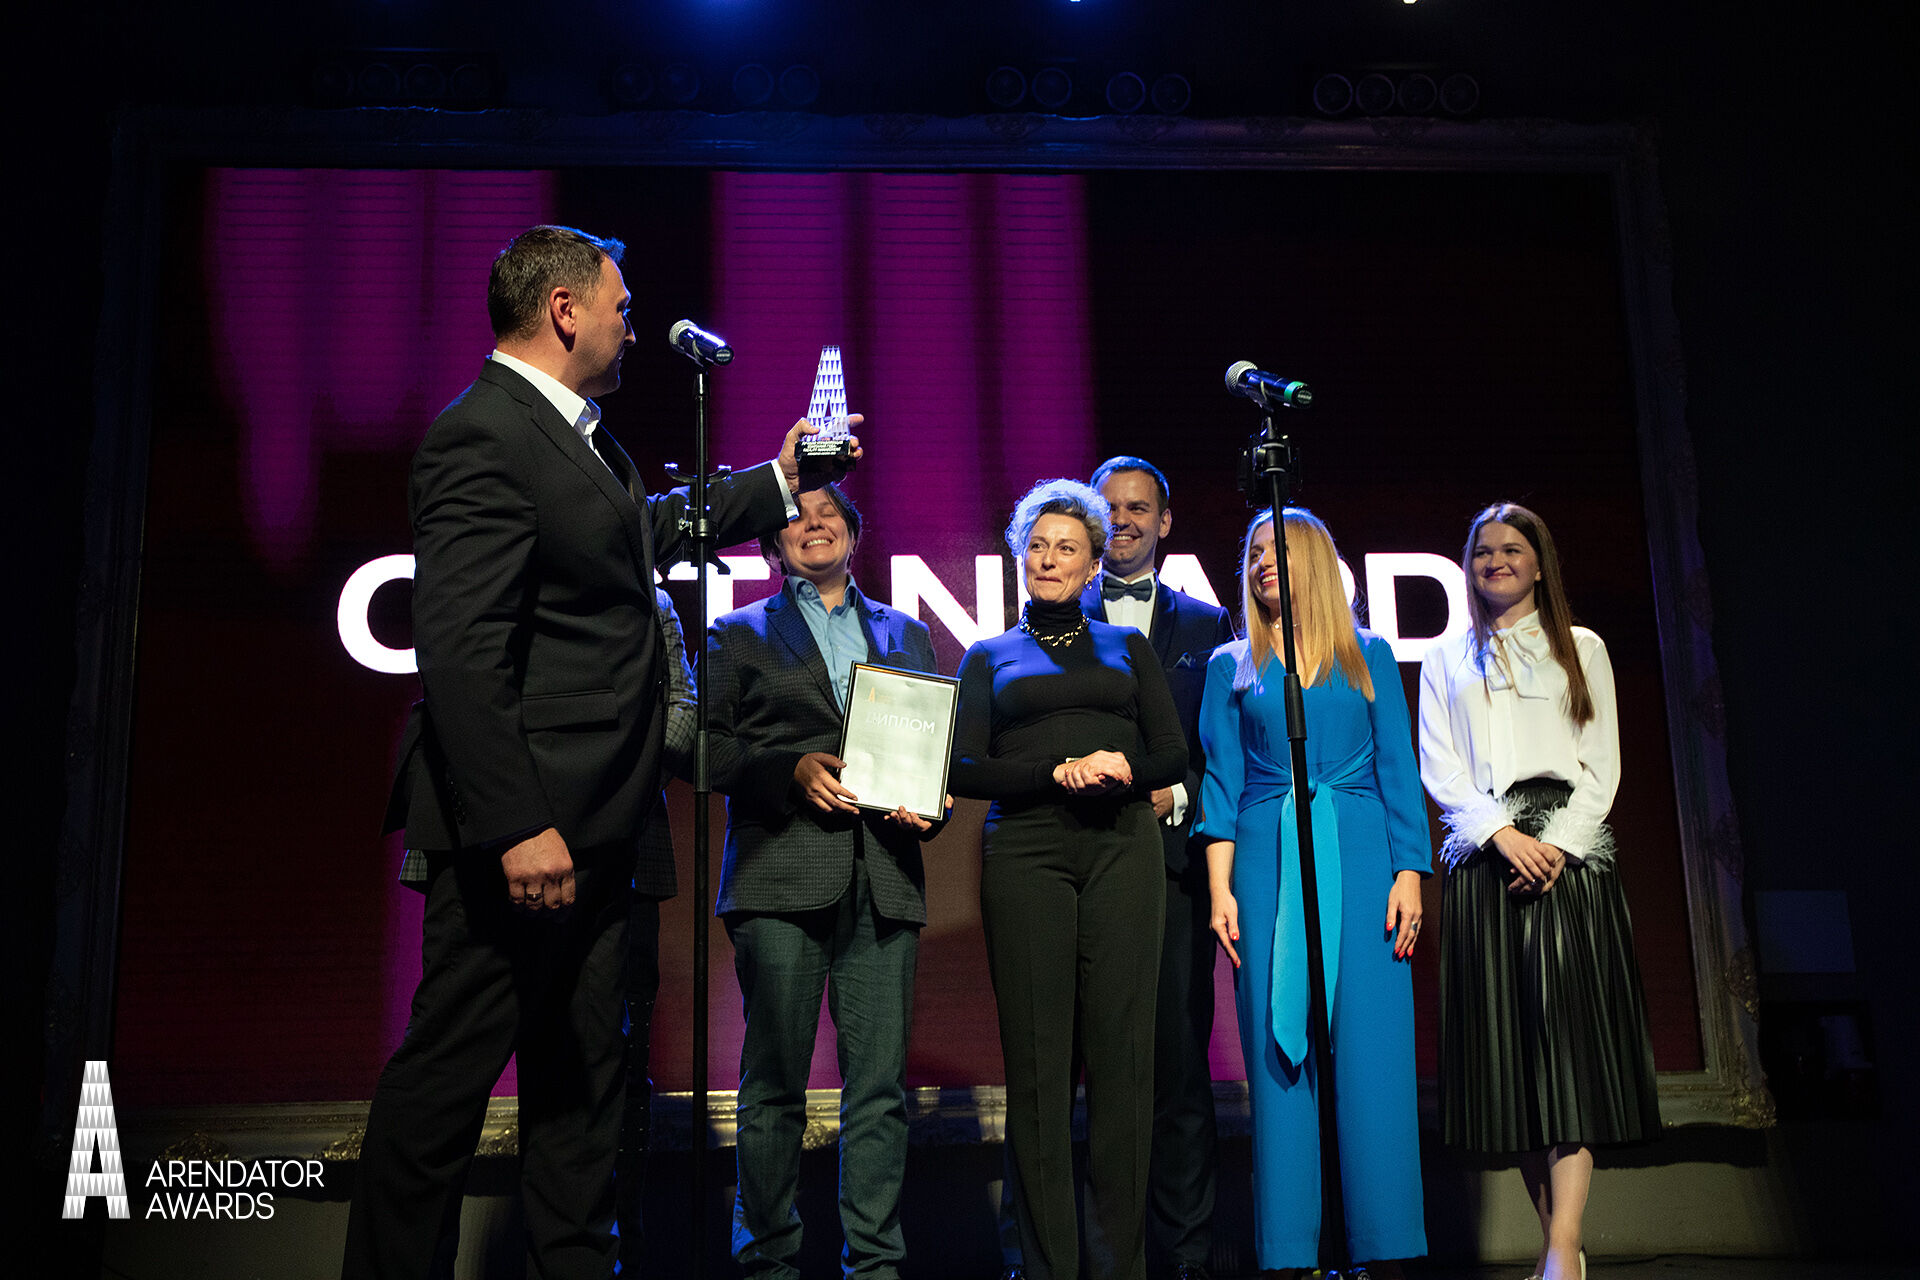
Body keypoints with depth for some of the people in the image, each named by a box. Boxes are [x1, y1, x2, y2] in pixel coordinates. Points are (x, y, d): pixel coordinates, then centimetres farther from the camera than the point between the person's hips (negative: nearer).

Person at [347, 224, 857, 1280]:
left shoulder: (577, 437, 16)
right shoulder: (482, 435, -16)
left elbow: (651, 528, 35)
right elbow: (459, 655, -23)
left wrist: (778, 479, 38)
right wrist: (517, 828, -26)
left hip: (591, 826, 10)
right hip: (519, 832, -10)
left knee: (584, 1067, 15)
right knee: (450, 1071, 1)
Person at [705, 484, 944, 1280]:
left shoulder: (907, 635, 22)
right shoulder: (740, 634, 15)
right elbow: (709, 745, 5)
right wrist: (793, 771, -9)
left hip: (884, 880, 2)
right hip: (782, 878, -2)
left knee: (880, 1085, -1)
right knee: (774, 1084, 1)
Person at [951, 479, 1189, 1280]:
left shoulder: (1127, 648, 20)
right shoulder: (990, 657, 17)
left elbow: (1174, 756, 12)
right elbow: (965, 769, 6)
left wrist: (1120, 767, -9)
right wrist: (1055, 773, -9)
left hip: (1122, 847, 1)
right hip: (1025, 851, -1)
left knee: (1121, 1052, -4)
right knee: (1037, 1059, -4)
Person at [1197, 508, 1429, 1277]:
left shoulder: (1369, 656, 13)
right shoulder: (1232, 667, 13)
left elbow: (1398, 770, 8)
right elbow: (1222, 781, 8)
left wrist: (1409, 875, -3)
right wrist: (1220, 886, -2)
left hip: (1359, 854, 0)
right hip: (1266, 861, 1)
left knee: (1370, 1047, -4)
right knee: (1278, 1050, -1)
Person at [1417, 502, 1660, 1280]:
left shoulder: (1582, 650, 15)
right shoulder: (1446, 660, 17)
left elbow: (1601, 764, 7)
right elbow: (1438, 768, 7)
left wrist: (1557, 844, -9)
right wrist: (1503, 833, -9)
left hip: (1568, 853, -2)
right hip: (1481, 859, 2)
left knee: (1563, 1025, -14)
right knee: (1505, 1042, -2)